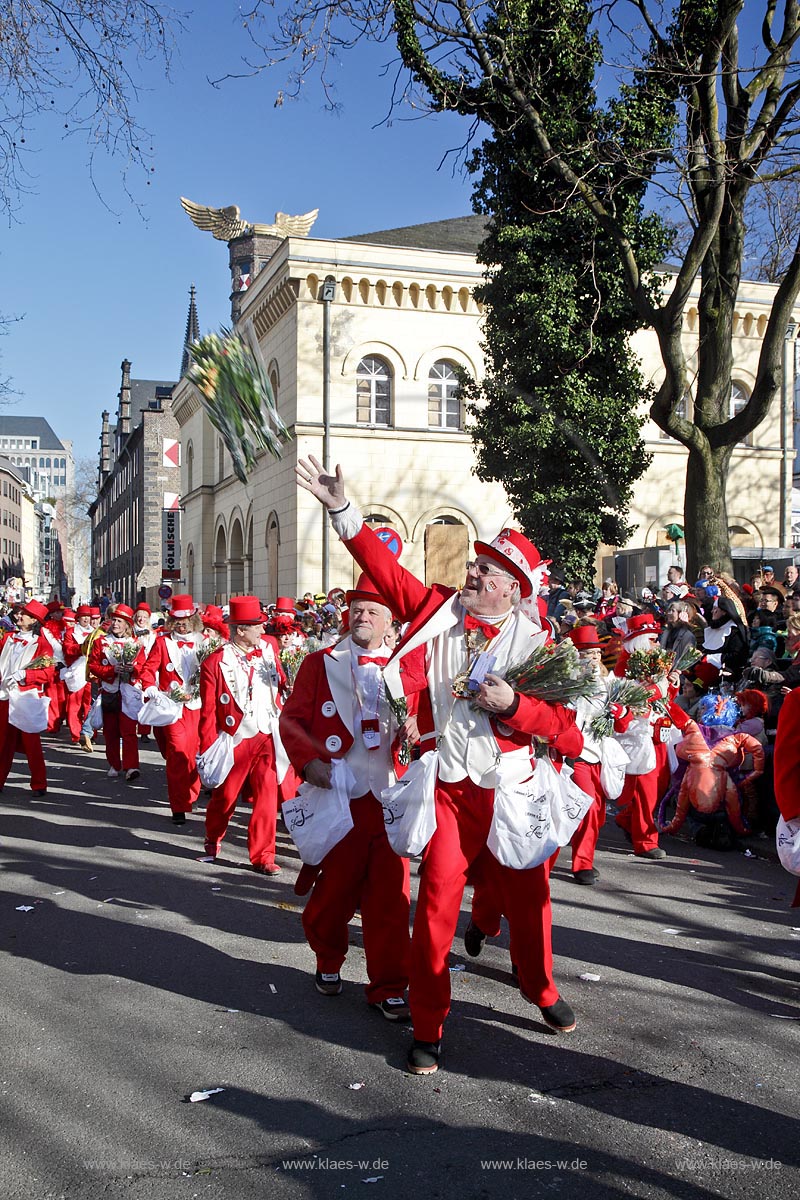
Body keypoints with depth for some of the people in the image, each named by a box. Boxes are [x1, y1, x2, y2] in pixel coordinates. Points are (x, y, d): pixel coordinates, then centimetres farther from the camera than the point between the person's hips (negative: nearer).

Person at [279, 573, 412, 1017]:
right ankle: (329, 961, 36)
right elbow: (293, 718, 2)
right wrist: (308, 761, -13)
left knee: (391, 895, 2)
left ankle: (389, 987, 15)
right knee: (335, 889, 10)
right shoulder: (320, 664, 5)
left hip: (390, 799, 1)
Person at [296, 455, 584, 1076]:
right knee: (437, 902, -4)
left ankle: (542, 990, 42)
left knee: (528, 896, 15)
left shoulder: (533, 641, -5)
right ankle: (428, 1027, 12)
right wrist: (343, 509, -6)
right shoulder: (437, 610, 1)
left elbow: (563, 720, -7)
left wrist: (513, 703, -22)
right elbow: (385, 568, 0)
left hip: (513, 790, 0)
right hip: (448, 789, 0)